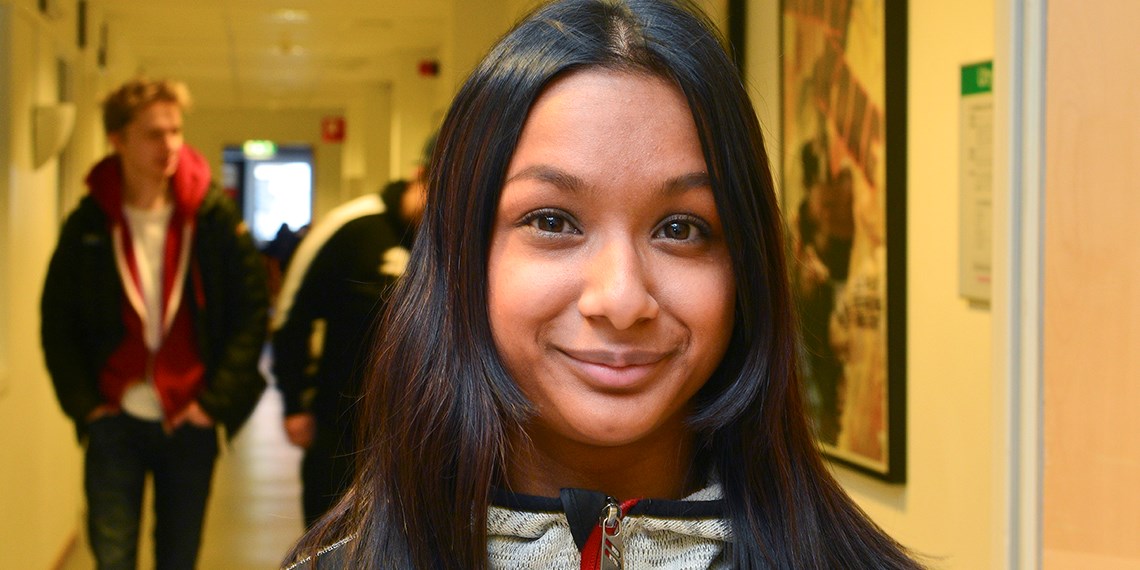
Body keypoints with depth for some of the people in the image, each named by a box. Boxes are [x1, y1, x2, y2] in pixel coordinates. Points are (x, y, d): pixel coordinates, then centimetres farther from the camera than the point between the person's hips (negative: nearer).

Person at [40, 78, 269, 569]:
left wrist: (218, 401, -7)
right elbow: (57, 321, 5)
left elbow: (252, 308, -3)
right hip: (115, 422, 0)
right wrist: (83, 404, -3)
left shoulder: (215, 216, -5)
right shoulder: (88, 223, -2)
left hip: (189, 422, 0)